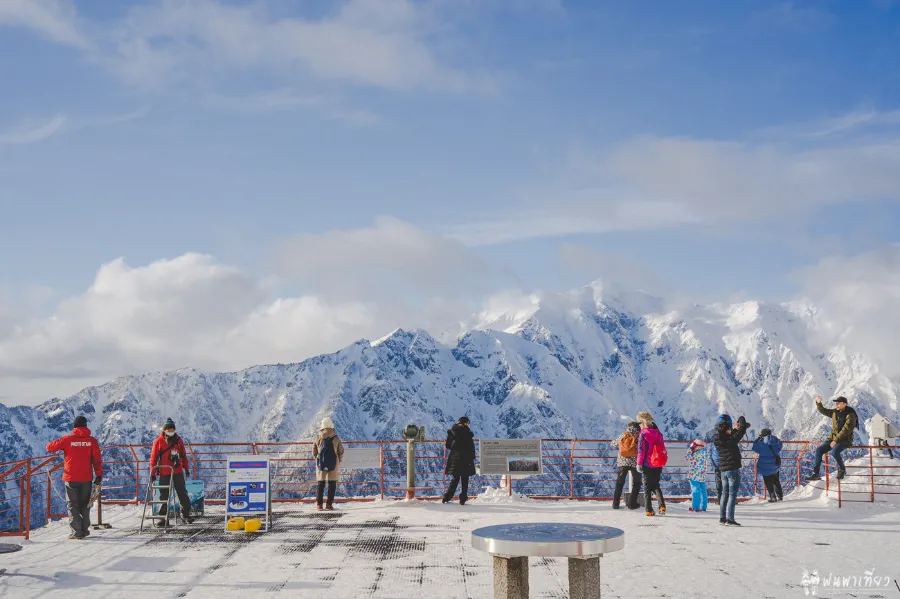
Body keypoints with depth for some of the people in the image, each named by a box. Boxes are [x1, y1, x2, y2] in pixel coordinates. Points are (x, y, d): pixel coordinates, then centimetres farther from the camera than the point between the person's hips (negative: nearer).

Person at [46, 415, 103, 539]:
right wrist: (99, 475, 4)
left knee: (73, 505, 5)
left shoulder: (68, 439, -7)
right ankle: (84, 529, 18)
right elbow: (97, 459, -2)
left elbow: (50, 447, 0)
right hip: (86, 478, 2)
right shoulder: (92, 441, -3)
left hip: (71, 478, -2)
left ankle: (76, 531, -2)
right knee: (85, 504, 15)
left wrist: (50, 449, 24)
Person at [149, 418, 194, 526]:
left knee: (183, 495, 3)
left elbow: (183, 455, 16)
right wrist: (152, 474, -5)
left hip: (178, 473, 3)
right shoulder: (158, 441, -2)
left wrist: (186, 469, 15)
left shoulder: (178, 440, 8)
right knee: (164, 497, 2)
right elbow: (153, 458, -2)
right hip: (164, 474, -3)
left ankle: (185, 515, 11)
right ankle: (164, 518, 8)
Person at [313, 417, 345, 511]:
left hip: (321, 463, 1)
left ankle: (319, 504, 6)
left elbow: (314, 452, 4)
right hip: (333, 464, -1)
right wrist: (339, 461, 14)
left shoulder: (318, 438, -2)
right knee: (332, 484, 5)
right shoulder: (336, 438, -5)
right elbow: (341, 452, 0)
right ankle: (329, 504, 1)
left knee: (320, 483, 9)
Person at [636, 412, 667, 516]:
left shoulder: (643, 434, -13)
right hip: (658, 465, 5)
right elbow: (663, 448, 11)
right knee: (656, 485, 18)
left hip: (647, 465, -5)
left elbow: (641, 451, -13)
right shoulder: (658, 433, 4)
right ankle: (662, 506, 2)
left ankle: (649, 510, 3)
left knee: (647, 488, 5)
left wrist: (639, 464, -6)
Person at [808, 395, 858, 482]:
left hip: (845, 440, -7)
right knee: (819, 450, -10)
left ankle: (842, 470, -6)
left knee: (834, 452, -33)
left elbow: (845, 430, -21)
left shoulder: (850, 415, -14)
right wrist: (818, 403, -6)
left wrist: (835, 440, -24)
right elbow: (823, 411, 15)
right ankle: (816, 474, -7)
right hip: (833, 438, 7)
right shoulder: (835, 412, 8)